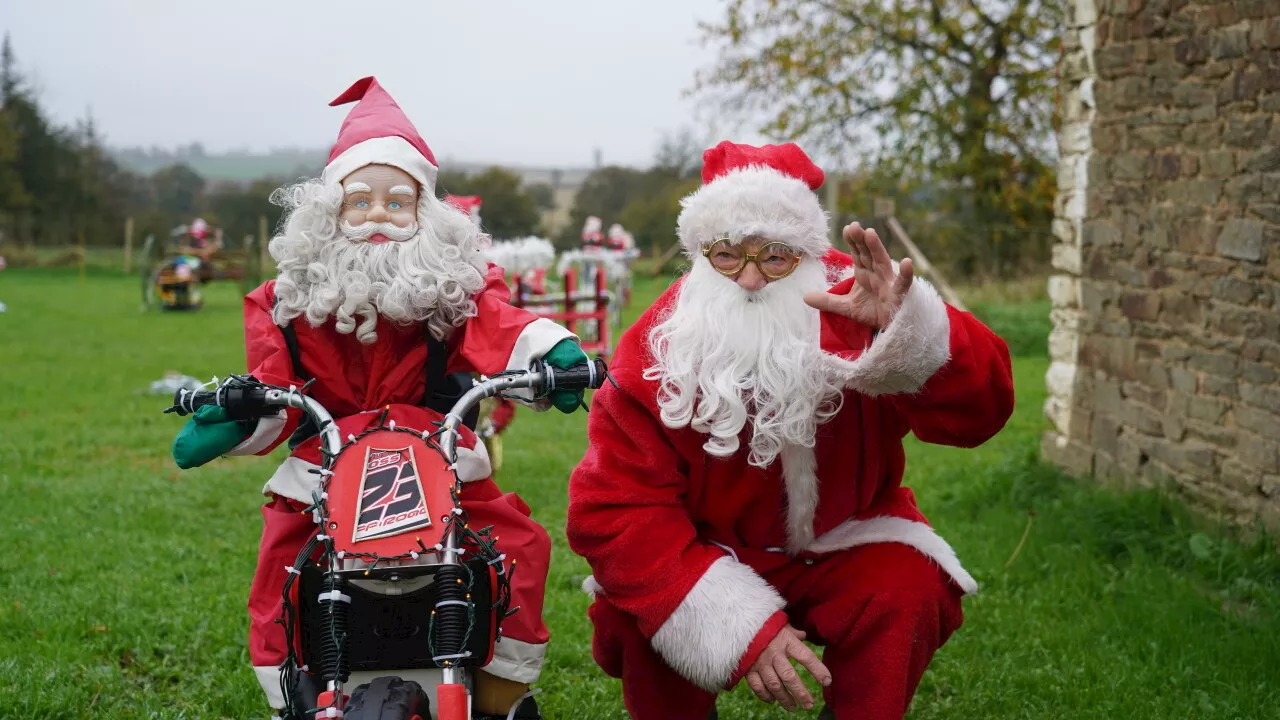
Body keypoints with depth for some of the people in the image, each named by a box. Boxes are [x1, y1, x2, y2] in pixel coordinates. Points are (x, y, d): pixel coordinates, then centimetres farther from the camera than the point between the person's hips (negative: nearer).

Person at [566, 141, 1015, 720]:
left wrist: (910, 329, -56)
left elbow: (978, 411, -32)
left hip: (843, 544, 1)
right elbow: (614, 509, -24)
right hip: (708, 553, 0)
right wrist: (739, 624, -35)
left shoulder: (852, 307, -21)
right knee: (634, 612, -27)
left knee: (910, 591, -27)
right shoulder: (654, 352, -19)